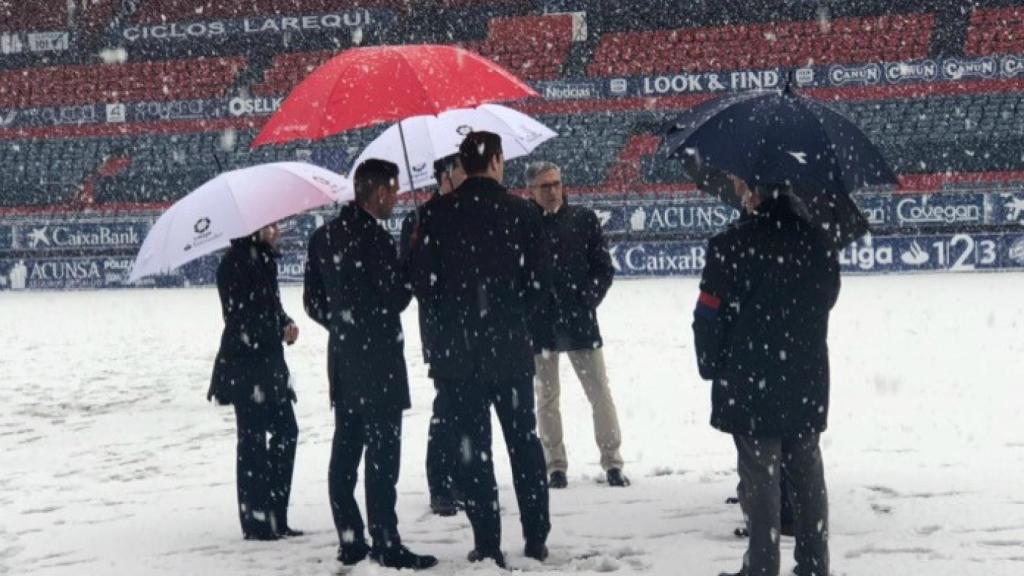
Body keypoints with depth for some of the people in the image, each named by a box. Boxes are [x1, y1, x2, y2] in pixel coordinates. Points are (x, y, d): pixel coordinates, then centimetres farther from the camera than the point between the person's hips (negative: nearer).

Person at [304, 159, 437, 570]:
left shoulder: (323, 236, 8)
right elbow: (396, 299, -15)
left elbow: (313, 301, 12)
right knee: (382, 455, -6)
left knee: (345, 452, 10)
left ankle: (350, 542, 13)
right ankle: (386, 545, -6)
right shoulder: (374, 238, -17)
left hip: (342, 359, 8)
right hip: (378, 359, -8)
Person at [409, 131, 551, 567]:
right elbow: (537, 280, -2)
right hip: (511, 344, 1)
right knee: (524, 440, 12)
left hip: (457, 347, -1)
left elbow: (422, 279, -5)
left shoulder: (439, 213, -5)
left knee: (473, 445, 3)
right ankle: (536, 537, 14)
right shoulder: (521, 213, -3)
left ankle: (487, 543, 1)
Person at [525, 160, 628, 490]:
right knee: (546, 397, 8)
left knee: (600, 393, 1)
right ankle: (555, 465, 16)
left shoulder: (583, 219, 3)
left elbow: (604, 268, 6)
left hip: (579, 321, 0)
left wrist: (589, 301, -4)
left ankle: (612, 461, 9)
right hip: (540, 325, 0)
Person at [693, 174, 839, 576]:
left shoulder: (731, 245, -16)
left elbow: (710, 316, -12)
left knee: (760, 479, 2)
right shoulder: (819, 242, 3)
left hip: (750, 385, -5)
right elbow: (826, 300, 12)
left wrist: (712, 366, 2)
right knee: (807, 476, 13)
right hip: (807, 384, 5)